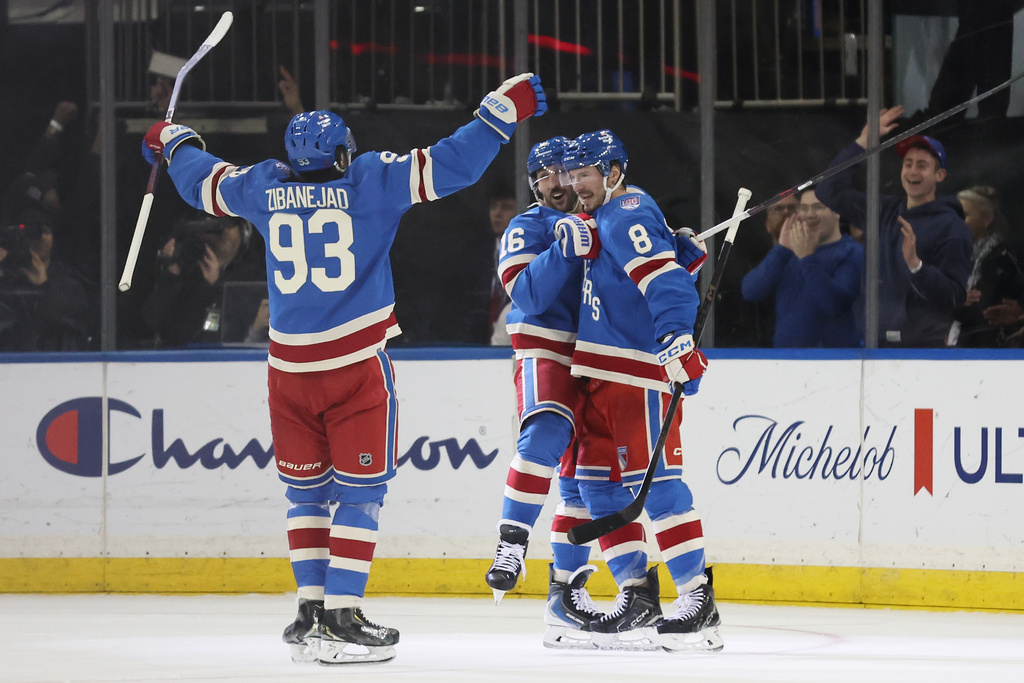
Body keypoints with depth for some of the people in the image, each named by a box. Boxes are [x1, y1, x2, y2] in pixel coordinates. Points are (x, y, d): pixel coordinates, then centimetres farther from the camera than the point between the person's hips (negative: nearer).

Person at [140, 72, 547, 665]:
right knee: (361, 488, 1)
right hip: (358, 365, -4)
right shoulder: (372, 181, -6)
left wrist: (174, 142, 44)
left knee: (307, 490, 15)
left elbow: (202, 181, 23)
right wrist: (504, 109, 1)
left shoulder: (264, 188, 5)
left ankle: (311, 610, 12)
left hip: (289, 366, 4)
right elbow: (452, 165, -9)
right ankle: (341, 618, -7)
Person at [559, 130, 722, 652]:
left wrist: (677, 340, -37)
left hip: (640, 373, -11)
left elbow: (666, 279, -25)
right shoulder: (606, 221, 22)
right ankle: (637, 595, 12)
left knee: (652, 480, -13)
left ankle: (698, 600, -13)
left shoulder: (629, 214, -11)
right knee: (599, 479, 9)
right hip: (604, 374, 11)